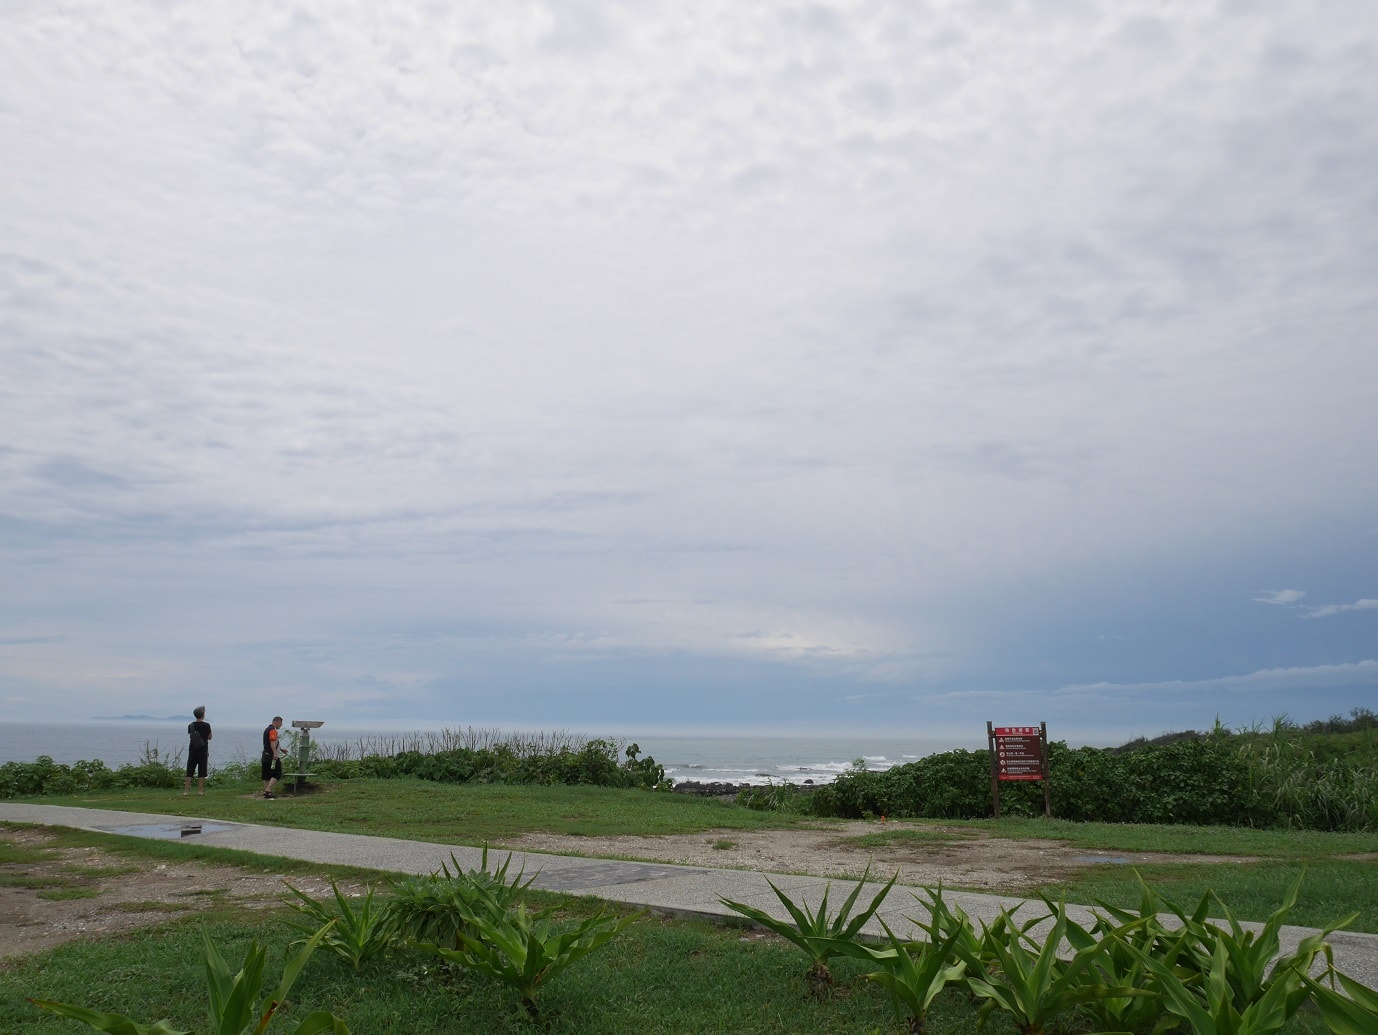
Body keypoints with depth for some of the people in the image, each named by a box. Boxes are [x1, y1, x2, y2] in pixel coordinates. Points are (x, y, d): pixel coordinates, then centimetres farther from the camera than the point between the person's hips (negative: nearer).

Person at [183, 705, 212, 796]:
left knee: (189, 771, 6)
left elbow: (190, 735, 12)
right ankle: (200, 791, 3)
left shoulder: (190, 726, -1)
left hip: (192, 750, 2)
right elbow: (209, 737, 3)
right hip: (203, 751, -2)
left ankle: (186, 791, 4)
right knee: (201, 772, 3)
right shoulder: (206, 725, -9)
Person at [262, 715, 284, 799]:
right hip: (272, 756, -10)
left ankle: (266, 791, 12)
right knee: (277, 774, -8)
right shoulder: (273, 730, -12)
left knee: (266, 775, 11)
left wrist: (281, 749, 35)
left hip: (265, 755, 10)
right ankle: (268, 790, -16)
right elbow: (272, 742, -26)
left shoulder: (267, 729, 20)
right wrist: (275, 753, -33)